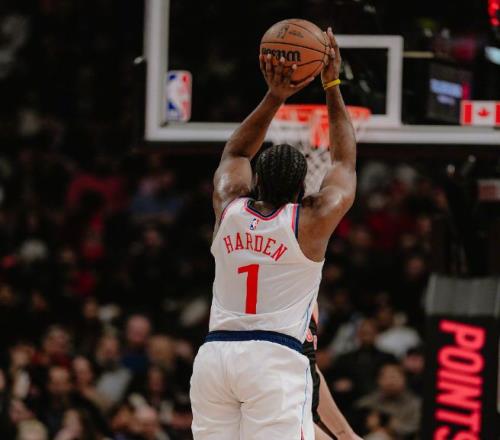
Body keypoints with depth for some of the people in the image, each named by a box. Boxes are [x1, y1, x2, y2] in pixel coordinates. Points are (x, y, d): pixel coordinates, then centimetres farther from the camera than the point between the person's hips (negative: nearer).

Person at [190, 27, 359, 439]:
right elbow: (345, 162, 17)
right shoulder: (312, 220, 2)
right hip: (275, 358, -4)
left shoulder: (229, 209, 11)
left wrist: (274, 97, 23)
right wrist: (332, 87, 21)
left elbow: (236, 152, 30)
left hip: (214, 354, 5)